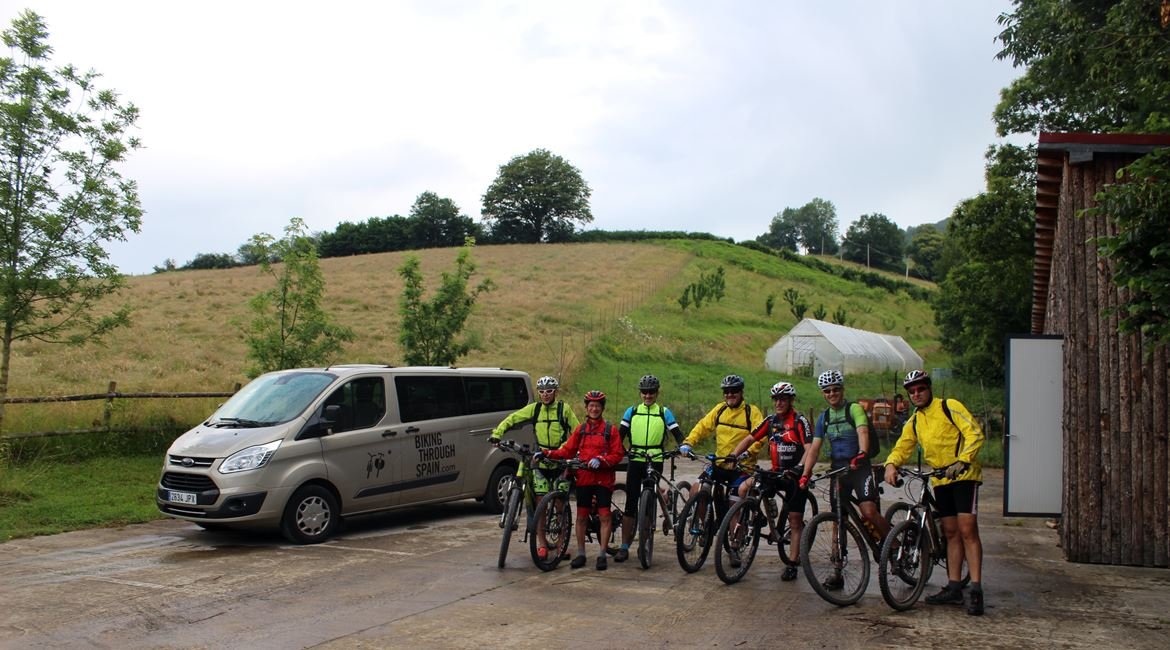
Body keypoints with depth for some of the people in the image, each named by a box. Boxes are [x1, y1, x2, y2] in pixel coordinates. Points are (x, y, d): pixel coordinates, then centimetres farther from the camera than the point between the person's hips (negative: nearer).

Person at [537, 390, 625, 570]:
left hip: (603, 478, -3)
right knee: (581, 515, 5)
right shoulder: (580, 429, 12)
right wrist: (546, 454, -3)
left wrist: (600, 460, -20)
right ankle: (580, 554, 14)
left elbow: (617, 454, -4)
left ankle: (602, 555, 5)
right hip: (583, 478, 3)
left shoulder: (610, 430, 1)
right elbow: (567, 450, 9)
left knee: (604, 516, -4)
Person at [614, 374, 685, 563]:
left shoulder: (664, 413, 7)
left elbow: (677, 434, 1)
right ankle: (624, 547, 1)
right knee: (630, 503, -2)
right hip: (635, 461, 1)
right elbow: (620, 434, 5)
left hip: (655, 462, -1)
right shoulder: (632, 412, 10)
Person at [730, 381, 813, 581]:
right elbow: (750, 438, 8)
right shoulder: (771, 421, 6)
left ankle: (792, 564, 6)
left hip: (796, 475, -6)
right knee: (745, 487, -13)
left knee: (795, 521, -2)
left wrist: (799, 468, -36)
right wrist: (732, 456, -4)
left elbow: (809, 449, -20)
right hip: (777, 472, 6)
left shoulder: (800, 421, -10)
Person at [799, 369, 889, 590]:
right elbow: (814, 448, 7)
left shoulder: (854, 409, -5)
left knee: (869, 512, -23)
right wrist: (805, 474, -4)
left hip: (859, 467, -5)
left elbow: (863, 433, -22)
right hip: (837, 470, 5)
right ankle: (838, 573, 11)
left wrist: (861, 454, -42)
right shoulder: (824, 417, 11)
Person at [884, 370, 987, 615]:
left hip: (964, 476, -7)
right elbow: (902, 448, 9)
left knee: (967, 530, -14)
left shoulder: (950, 407, -6)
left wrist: (962, 461, -29)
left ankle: (976, 590, -13)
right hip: (940, 481, 7)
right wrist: (891, 464, -13)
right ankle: (954, 588, 15)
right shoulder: (913, 422, 14)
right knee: (951, 533, 10)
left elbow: (974, 433, -15)